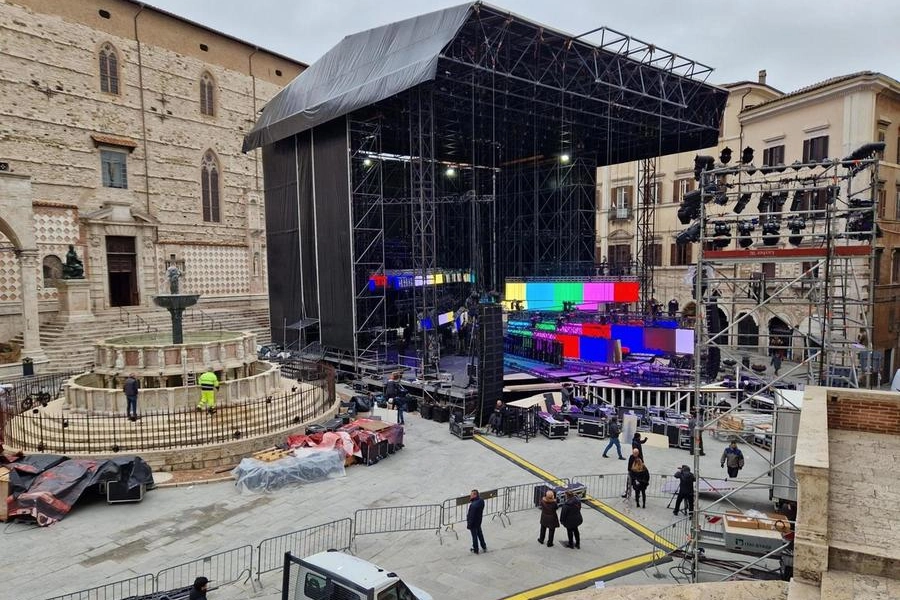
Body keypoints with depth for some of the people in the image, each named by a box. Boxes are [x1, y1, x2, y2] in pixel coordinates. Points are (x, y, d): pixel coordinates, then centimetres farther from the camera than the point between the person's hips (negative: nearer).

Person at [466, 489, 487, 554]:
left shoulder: (473, 505, -36)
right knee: (480, 534, 26)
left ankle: (475, 550, 32)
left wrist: (469, 525, -15)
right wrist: (471, 500, -10)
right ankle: (484, 547, 40)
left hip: (474, 522, -7)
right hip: (479, 521, 7)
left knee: (474, 536, 13)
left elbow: (471, 516, -28)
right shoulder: (481, 500, -11)